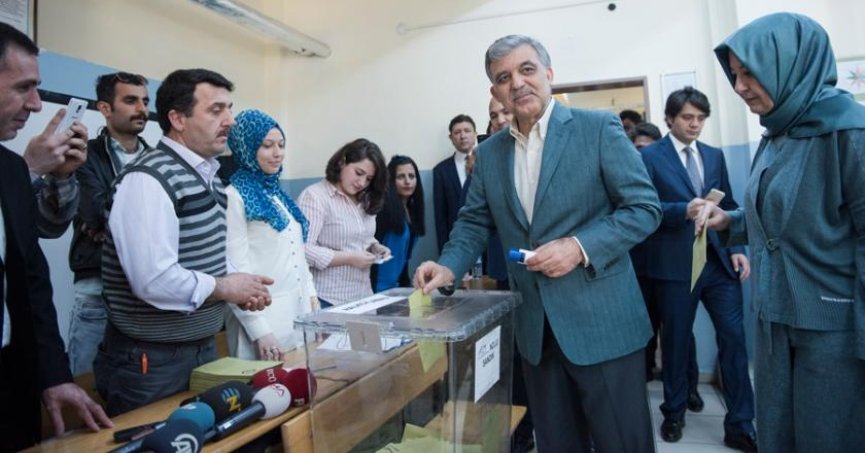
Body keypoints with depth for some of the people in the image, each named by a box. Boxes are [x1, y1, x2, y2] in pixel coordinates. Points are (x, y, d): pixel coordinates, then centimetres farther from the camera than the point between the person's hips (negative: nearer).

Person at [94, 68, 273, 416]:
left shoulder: (206, 175, 9)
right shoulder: (148, 179, -20)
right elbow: (155, 281, -29)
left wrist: (240, 285, -1)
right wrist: (226, 288, -15)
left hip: (203, 348, 9)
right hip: (152, 362, -9)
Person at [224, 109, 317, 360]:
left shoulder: (278, 194, 13)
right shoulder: (234, 197, -10)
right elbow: (236, 269, -15)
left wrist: (312, 297, 10)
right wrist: (259, 329, -18)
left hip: (300, 311, 7)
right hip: (264, 317, -7)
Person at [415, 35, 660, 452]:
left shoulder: (598, 128, -6)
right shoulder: (489, 153, 8)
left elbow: (644, 206, -8)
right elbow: (474, 222, 11)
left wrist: (580, 247, -21)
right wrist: (448, 266, -7)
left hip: (601, 321, -4)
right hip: (536, 327, 5)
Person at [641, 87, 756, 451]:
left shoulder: (715, 155, 14)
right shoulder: (649, 156, -1)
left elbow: (729, 206, 14)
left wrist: (737, 248, 2)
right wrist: (684, 210, -23)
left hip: (719, 260, 4)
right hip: (674, 264, -3)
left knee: (735, 338, 1)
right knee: (677, 340, 10)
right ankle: (675, 412, 31)